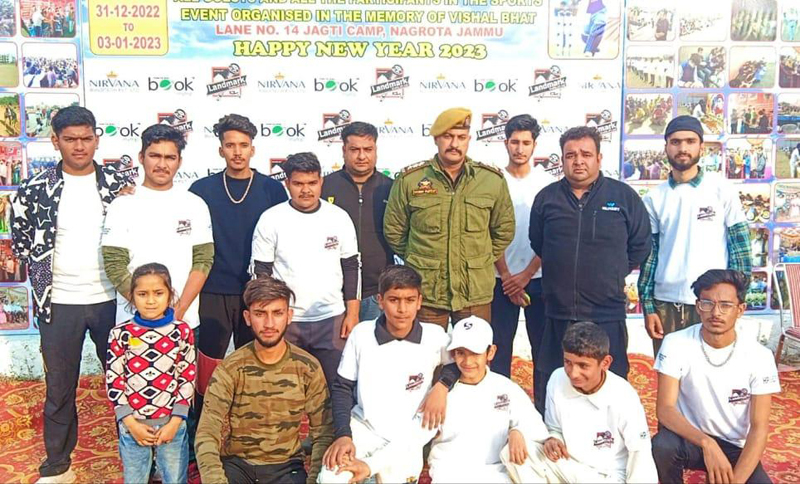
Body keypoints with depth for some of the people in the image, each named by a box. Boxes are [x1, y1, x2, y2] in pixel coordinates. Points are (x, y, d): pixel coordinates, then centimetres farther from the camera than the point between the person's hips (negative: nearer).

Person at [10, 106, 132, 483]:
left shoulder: (119, 185, -1)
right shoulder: (35, 189, -1)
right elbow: (20, 241, 8)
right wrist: (45, 272, 2)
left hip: (110, 299, 0)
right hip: (58, 303, 0)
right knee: (59, 388, 13)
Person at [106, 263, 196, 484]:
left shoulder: (182, 331, -3)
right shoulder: (120, 334, -4)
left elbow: (188, 379, -1)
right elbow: (113, 381, -2)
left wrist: (175, 422, -7)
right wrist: (131, 423, -7)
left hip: (172, 424, 0)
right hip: (132, 426, 0)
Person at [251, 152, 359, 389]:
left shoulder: (339, 218, 2)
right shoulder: (271, 219, -2)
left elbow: (351, 267, 7)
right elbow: (260, 272, 0)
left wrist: (352, 314, 2)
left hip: (332, 319, 1)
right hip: (285, 320, -1)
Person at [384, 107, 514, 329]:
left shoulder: (493, 180, 1)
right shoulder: (409, 179, -2)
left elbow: (504, 229, 13)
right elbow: (393, 230, 9)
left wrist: (482, 261, 10)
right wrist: (417, 261, 9)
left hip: (476, 293, 1)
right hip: (425, 291, -1)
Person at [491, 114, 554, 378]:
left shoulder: (547, 183, 2)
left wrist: (526, 275, -7)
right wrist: (506, 276, -6)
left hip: (538, 279, 1)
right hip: (502, 280, 0)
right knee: (500, 346, 4)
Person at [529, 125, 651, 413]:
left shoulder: (624, 196, 1)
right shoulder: (546, 198, 6)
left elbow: (640, 245, 8)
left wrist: (612, 276, 10)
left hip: (607, 316, -1)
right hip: (557, 315, 2)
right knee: (548, 391, 10)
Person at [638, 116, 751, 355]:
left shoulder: (722, 189, 0)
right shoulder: (654, 198, 6)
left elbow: (740, 247, -1)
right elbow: (649, 254, 7)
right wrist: (648, 306, 3)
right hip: (666, 303, 2)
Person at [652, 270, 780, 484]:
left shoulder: (759, 356, -12)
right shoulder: (676, 344, -15)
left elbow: (759, 428, -12)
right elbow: (664, 409, -20)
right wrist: (707, 443, -36)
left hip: (735, 447, 1)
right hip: (690, 438, -1)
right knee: (662, 446, -33)